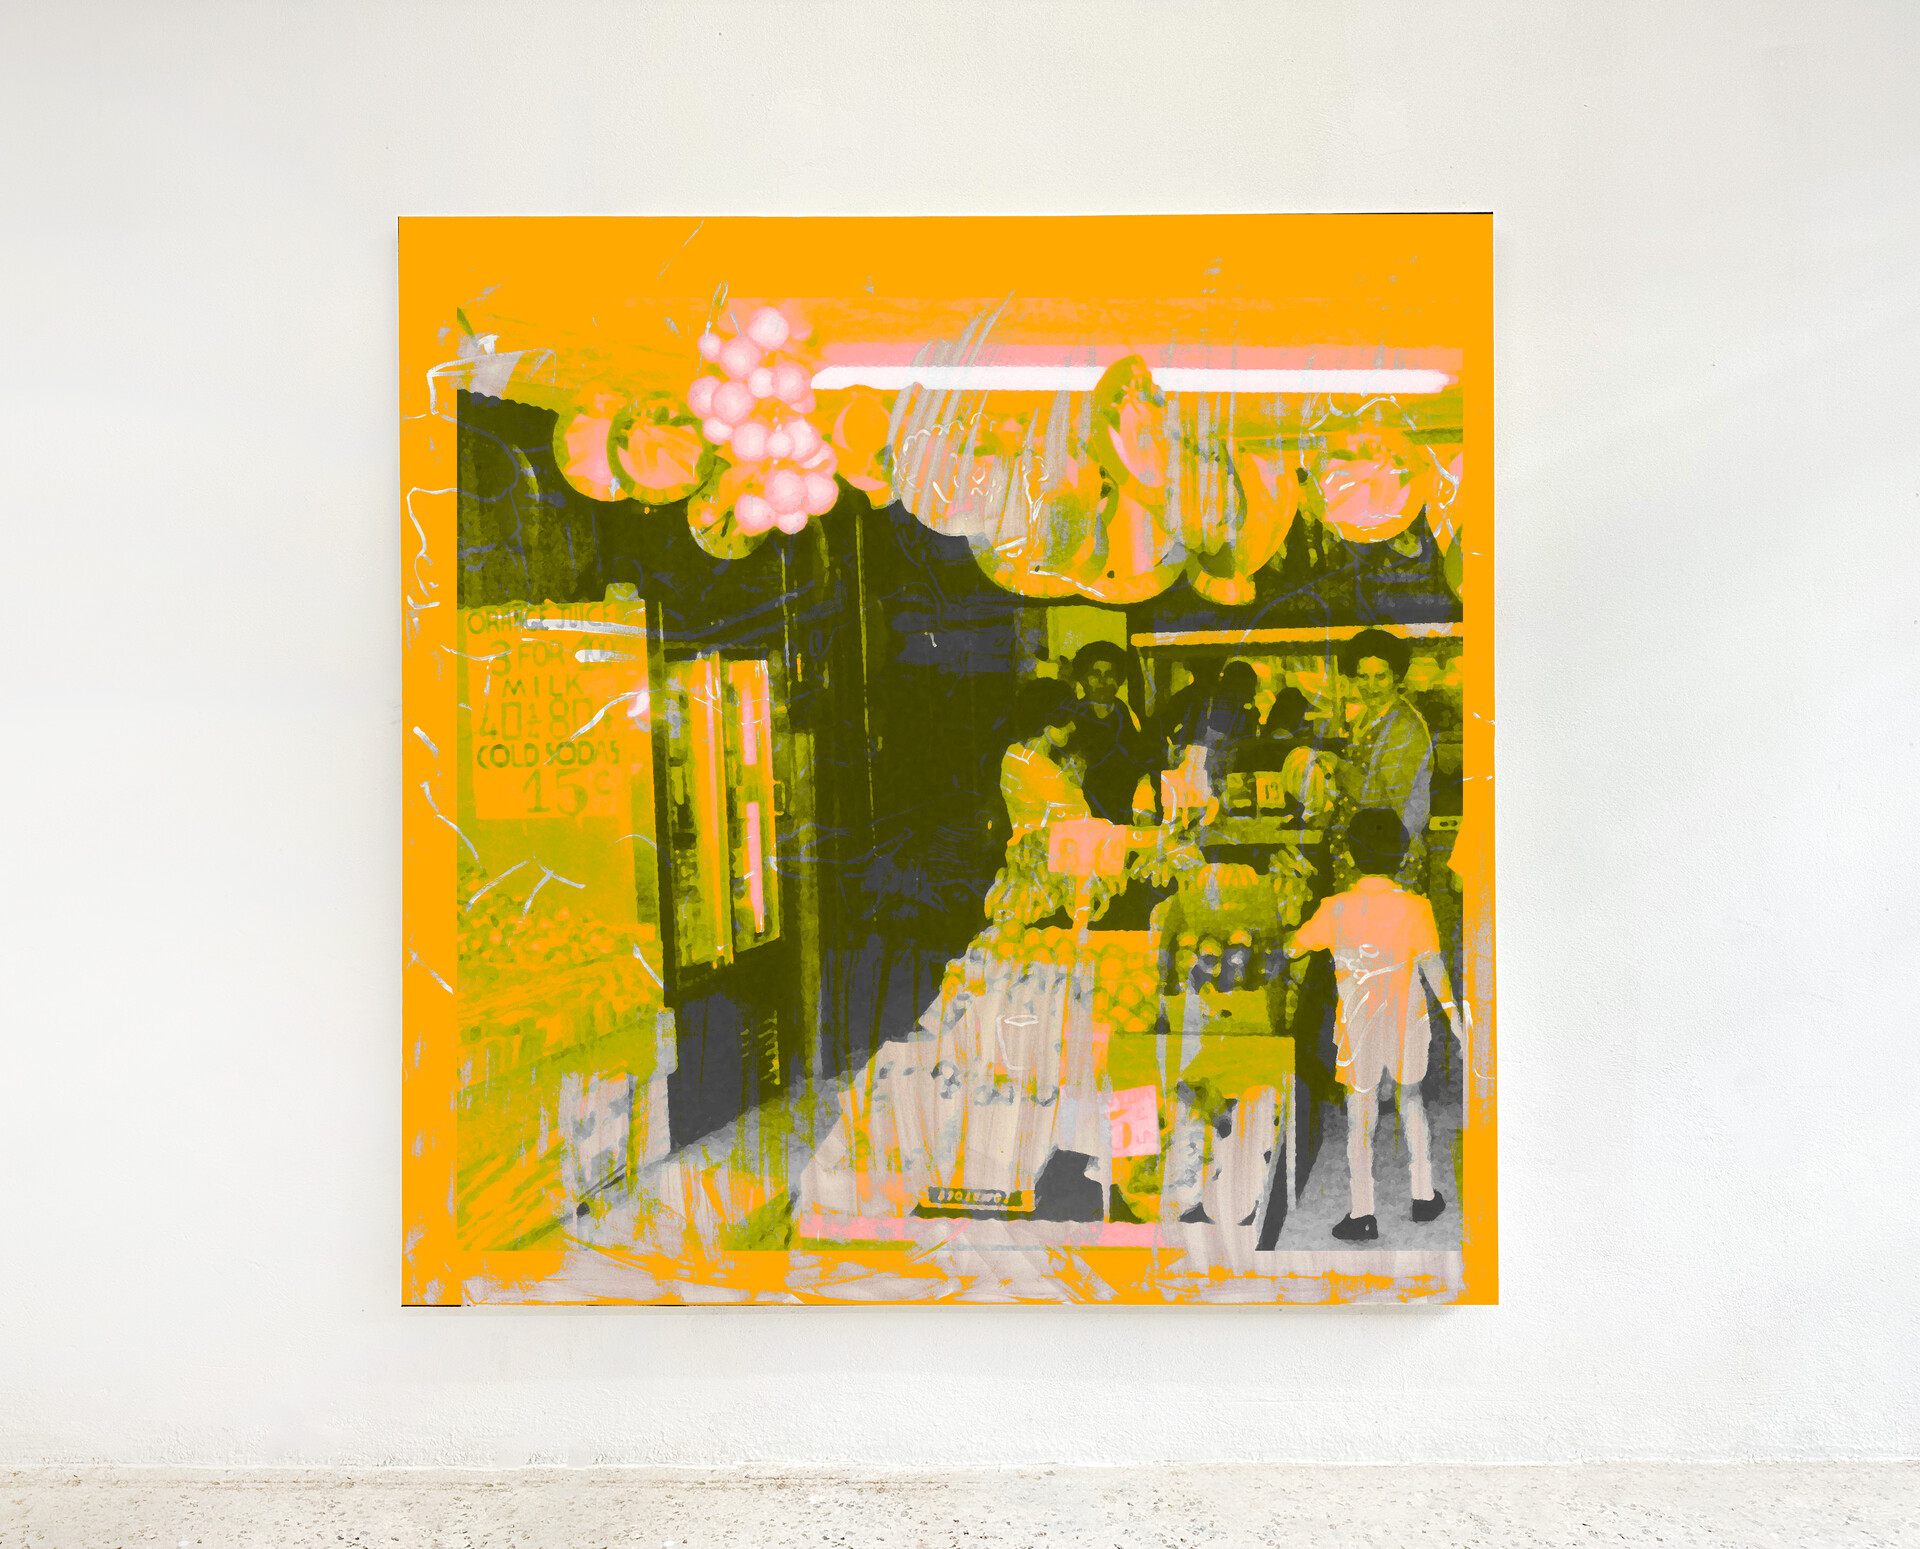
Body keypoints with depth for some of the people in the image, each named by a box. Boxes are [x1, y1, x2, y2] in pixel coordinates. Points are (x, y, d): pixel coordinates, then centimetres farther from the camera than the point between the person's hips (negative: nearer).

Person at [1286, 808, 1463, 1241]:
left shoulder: (1335, 909, -8)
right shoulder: (1414, 908, -11)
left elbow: (1294, 946, 4)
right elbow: (1431, 963, -17)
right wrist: (1452, 1014, -15)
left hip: (1357, 1024, -1)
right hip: (1407, 1022, 1)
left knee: (1359, 1113, 6)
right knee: (1412, 1100, 21)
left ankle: (1363, 1213, 7)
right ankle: (1424, 1195, 30)